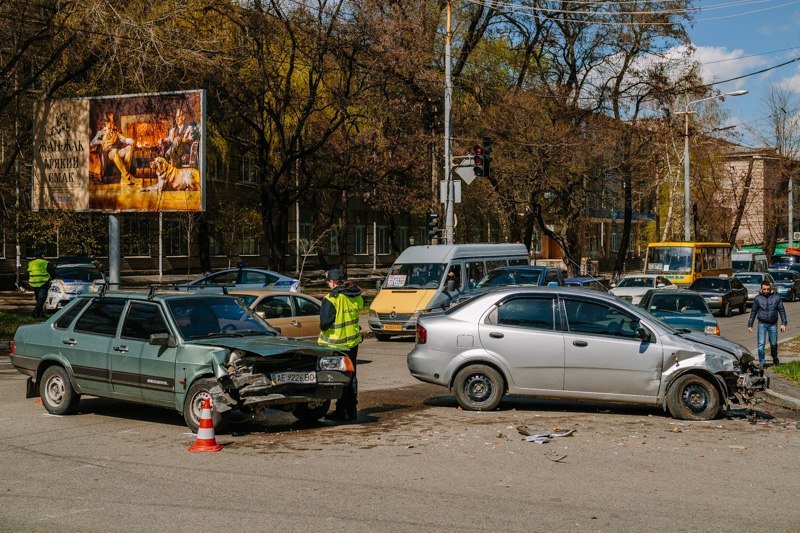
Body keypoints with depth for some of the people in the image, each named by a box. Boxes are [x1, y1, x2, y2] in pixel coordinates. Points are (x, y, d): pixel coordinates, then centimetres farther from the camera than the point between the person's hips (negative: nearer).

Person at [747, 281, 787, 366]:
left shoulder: (776, 298, 2)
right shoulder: (757, 298, 3)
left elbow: (782, 311, 3)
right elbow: (753, 312, 9)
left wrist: (783, 324, -4)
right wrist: (750, 325, 7)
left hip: (773, 325, 0)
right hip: (762, 324, 0)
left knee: (774, 344, 11)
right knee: (761, 344, -9)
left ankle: (775, 359, 35)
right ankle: (762, 362, -3)